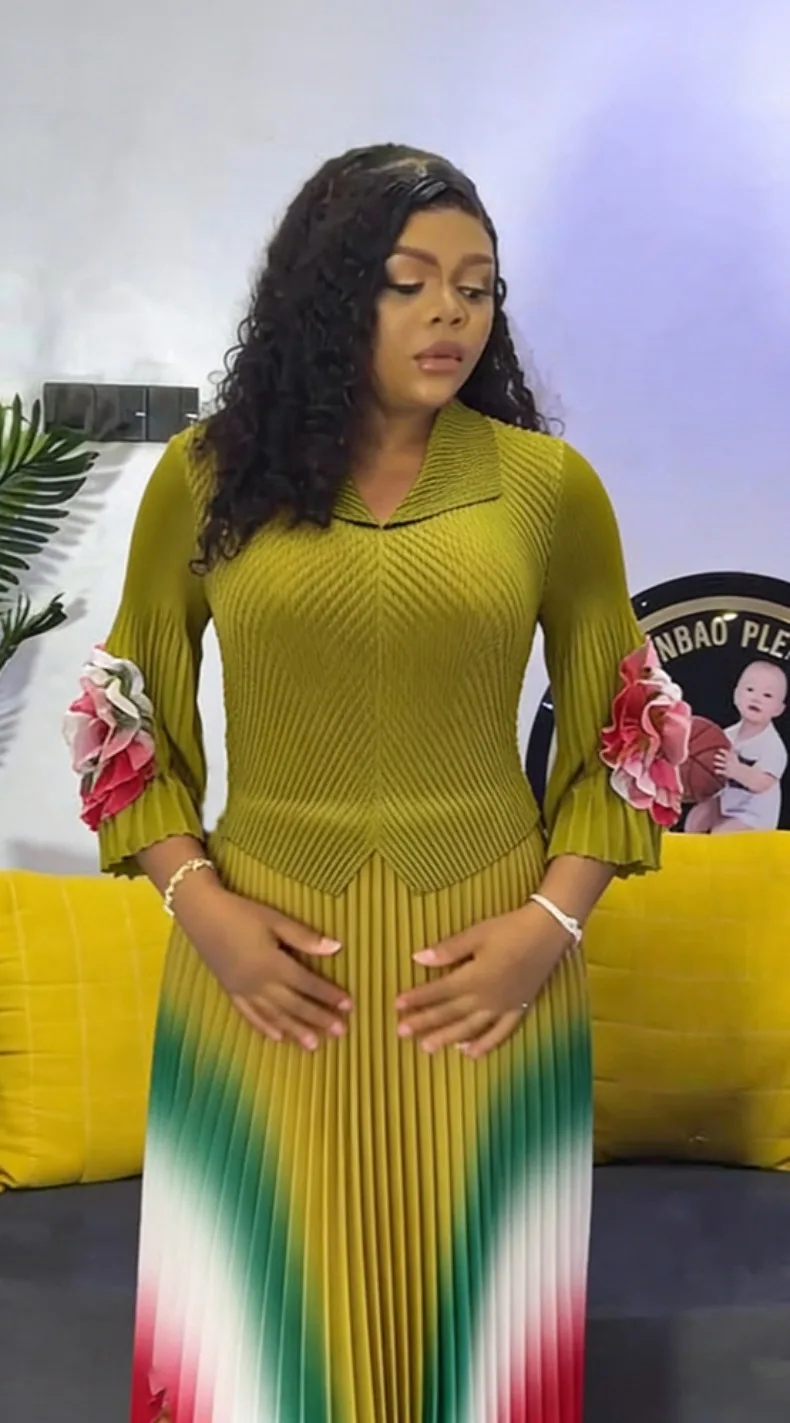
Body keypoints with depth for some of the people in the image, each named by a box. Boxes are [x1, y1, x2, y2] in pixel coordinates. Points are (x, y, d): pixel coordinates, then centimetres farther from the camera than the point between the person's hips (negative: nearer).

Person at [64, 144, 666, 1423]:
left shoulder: (550, 485, 0)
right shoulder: (206, 477, 1)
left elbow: (621, 731, 7)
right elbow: (129, 718, 7)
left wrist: (554, 918, -6)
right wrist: (199, 903, -6)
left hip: (487, 979, 0)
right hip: (259, 972, 1)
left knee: (469, 1310, 11)